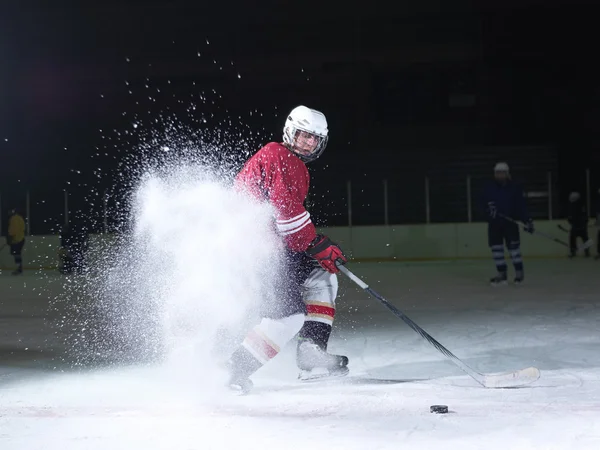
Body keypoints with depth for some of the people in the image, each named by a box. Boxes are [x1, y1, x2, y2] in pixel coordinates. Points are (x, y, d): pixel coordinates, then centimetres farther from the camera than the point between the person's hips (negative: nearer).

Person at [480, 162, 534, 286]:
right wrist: (488, 205, -21)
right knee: (496, 247, 2)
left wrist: (527, 221, -11)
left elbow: (521, 206, -3)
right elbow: (483, 201, 3)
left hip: (510, 221, -2)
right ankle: (501, 273, 10)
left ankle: (519, 271, 3)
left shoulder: (515, 188, 0)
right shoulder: (489, 187, 5)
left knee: (513, 246, -9)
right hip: (494, 222, 2)